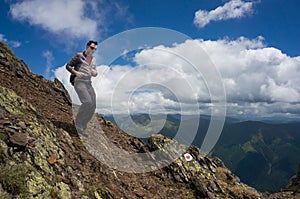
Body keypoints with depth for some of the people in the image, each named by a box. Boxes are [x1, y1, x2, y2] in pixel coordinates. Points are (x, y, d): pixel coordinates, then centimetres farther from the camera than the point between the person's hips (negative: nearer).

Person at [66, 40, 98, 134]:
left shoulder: (93, 59, 20)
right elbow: (68, 66, 3)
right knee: (87, 102, -24)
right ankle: (78, 121, -5)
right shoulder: (78, 56, 2)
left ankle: (82, 126, 9)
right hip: (79, 82, -7)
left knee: (92, 105, -3)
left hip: (88, 84, 7)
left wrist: (95, 72, 1)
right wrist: (76, 72, -13)